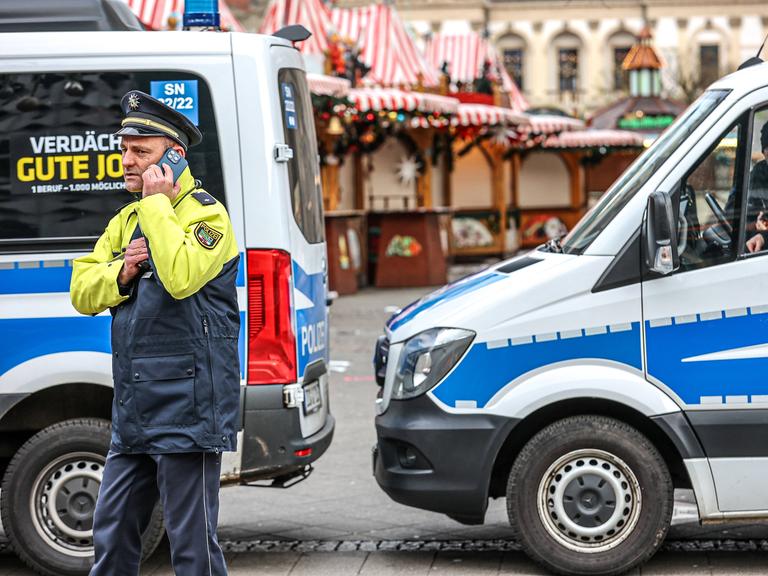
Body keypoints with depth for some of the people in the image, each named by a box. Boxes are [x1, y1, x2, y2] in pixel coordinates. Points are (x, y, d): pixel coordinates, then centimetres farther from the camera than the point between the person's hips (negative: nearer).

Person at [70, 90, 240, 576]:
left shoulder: (207, 215, -8)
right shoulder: (126, 220, 17)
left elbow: (181, 277, -27)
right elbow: (82, 292, 13)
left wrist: (157, 204, -18)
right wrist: (121, 275, -6)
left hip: (186, 412, -8)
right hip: (134, 415, 8)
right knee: (112, 535, 14)